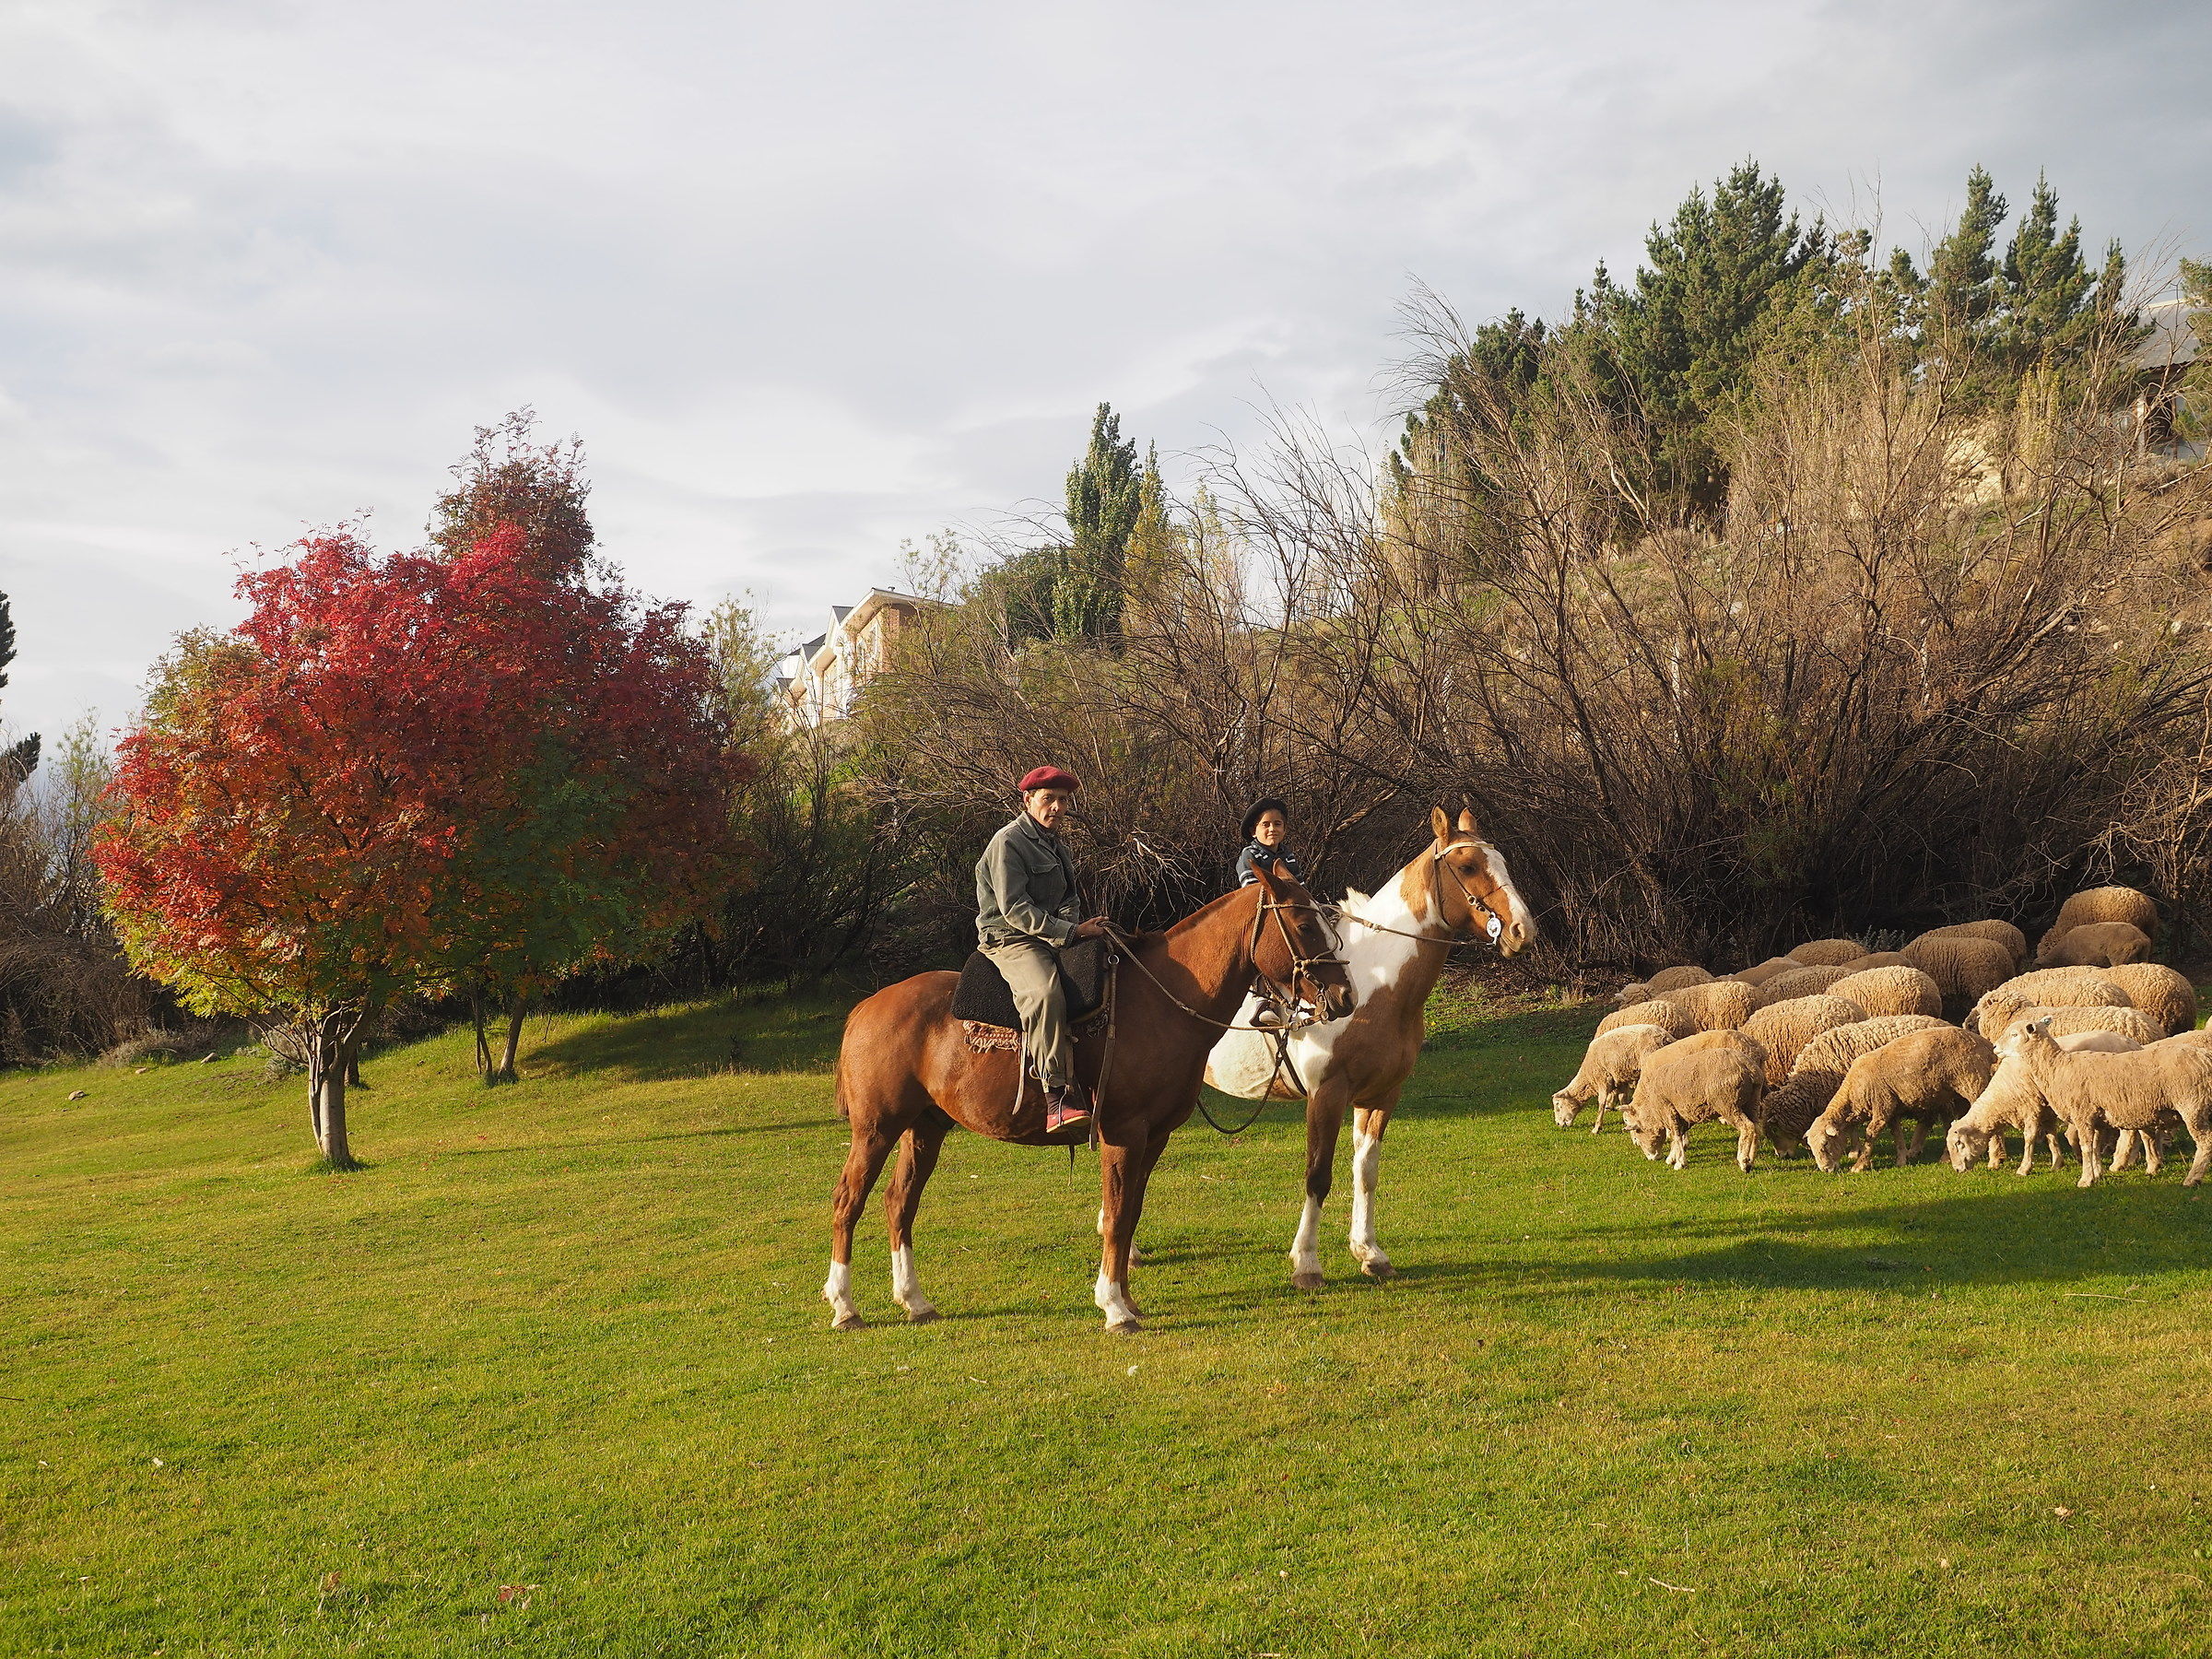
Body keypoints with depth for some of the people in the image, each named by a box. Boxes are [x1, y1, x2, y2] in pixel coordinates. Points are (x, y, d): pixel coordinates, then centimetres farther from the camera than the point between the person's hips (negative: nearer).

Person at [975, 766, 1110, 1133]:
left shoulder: (1057, 845, 21)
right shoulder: (1008, 842, -7)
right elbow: (1014, 909, -16)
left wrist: (1084, 924, 1)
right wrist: (1070, 932, -19)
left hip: (1059, 936, 9)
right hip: (1010, 940, -9)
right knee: (1044, 994, -37)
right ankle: (1058, 1093, -40)